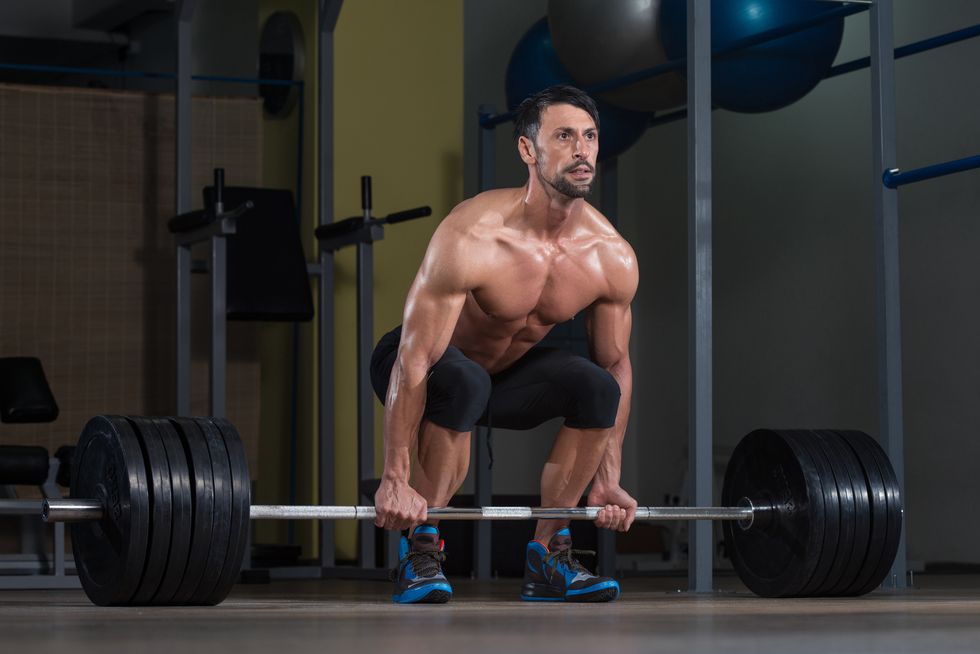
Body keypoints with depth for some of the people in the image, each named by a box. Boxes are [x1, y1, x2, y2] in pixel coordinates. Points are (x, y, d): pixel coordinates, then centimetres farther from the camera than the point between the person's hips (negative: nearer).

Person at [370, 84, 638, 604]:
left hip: (507, 372, 5)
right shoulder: (472, 239, -34)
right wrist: (395, 479, -34)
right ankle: (420, 549, -21)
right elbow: (415, 360, -33)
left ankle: (548, 556, -7)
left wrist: (608, 481, -3)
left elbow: (616, 365, -2)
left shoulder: (613, 258, -17)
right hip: (424, 365, -5)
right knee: (461, 382, -38)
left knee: (597, 388, -22)